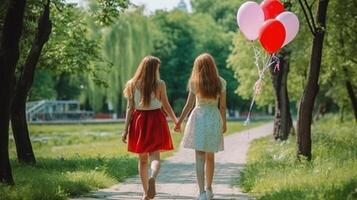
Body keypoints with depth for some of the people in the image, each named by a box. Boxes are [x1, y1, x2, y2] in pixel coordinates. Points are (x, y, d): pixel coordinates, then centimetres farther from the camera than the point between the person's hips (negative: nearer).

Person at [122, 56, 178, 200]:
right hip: (155, 120, -2)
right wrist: (176, 121, 15)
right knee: (155, 156, -4)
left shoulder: (132, 84, -1)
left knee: (142, 159, 13)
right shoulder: (160, 84, -6)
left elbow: (130, 108, -3)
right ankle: (152, 178, -36)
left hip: (139, 121, 2)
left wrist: (126, 129, -1)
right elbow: (166, 106, 0)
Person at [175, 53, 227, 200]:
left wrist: (179, 122, 5)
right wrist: (224, 123, 15)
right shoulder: (220, 83, 0)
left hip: (198, 119, -2)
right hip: (214, 119, 2)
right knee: (210, 157, 16)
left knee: (200, 158, -4)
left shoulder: (195, 83, -3)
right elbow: (223, 106, 2)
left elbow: (189, 105, -4)